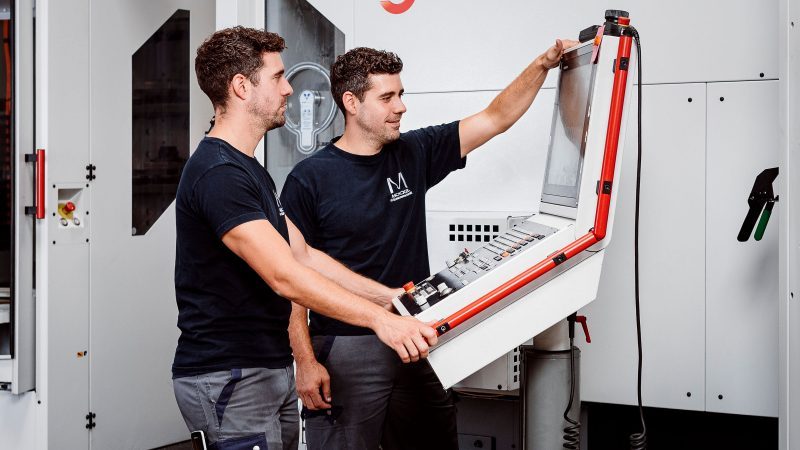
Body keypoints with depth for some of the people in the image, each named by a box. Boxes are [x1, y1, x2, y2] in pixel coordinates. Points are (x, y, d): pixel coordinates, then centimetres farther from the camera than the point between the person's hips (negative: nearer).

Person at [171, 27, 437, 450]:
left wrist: (389, 297, 7)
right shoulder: (218, 174, -18)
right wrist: (378, 318, -29)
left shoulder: (250, 170, 16)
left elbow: (304, 256, 14)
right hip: (228, 380, -10)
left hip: (269, 369, 10)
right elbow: (285, 276, -26)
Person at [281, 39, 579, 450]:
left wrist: (543, 64, -1)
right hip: (345, 352, -5)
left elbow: (496, 118, 10)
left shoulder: (414, 154, 6)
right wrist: (306, 362, -14)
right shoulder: (309, 179, -8)